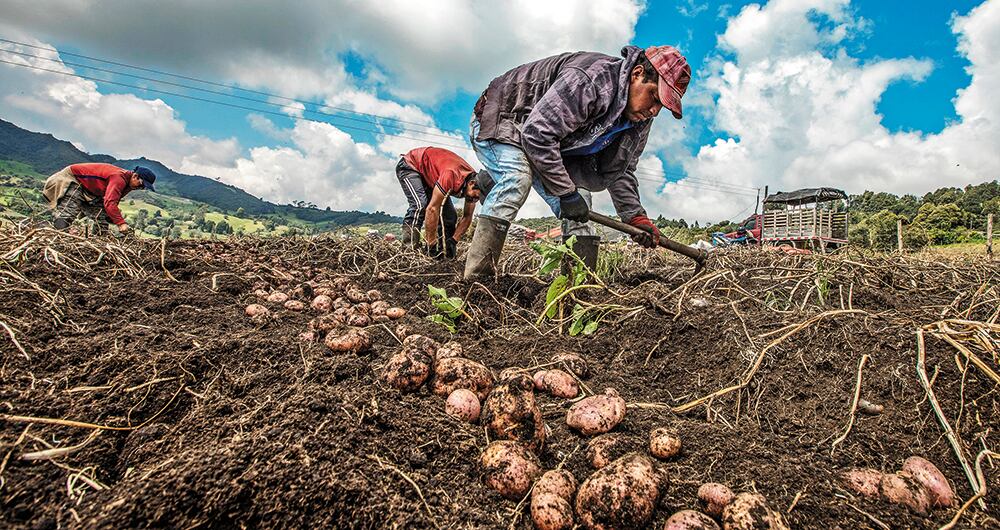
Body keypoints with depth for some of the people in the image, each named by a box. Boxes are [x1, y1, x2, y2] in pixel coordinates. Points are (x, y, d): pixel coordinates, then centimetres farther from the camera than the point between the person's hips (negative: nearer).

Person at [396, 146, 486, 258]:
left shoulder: (474, 182, -17)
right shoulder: (452, 175, -41)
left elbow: (467, 217, -7)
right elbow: (432, 209, -39)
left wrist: (453, 241, -18)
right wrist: (431, 245, -35)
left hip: (430, 176, 7)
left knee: (450, 215, -2)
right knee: (420, 205, -31)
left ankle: (444, 250, 4)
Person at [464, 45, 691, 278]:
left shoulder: (639, 119, -4)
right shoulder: (588, 80, -34)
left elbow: (618, 170, 4)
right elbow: (537, 134, -37)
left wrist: (636, 216, -9)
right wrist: (566, 193, -32)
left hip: (546, 146, 8)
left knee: (579, 197, -5)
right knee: (517, 178, -35)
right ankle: (475, 278, -35)